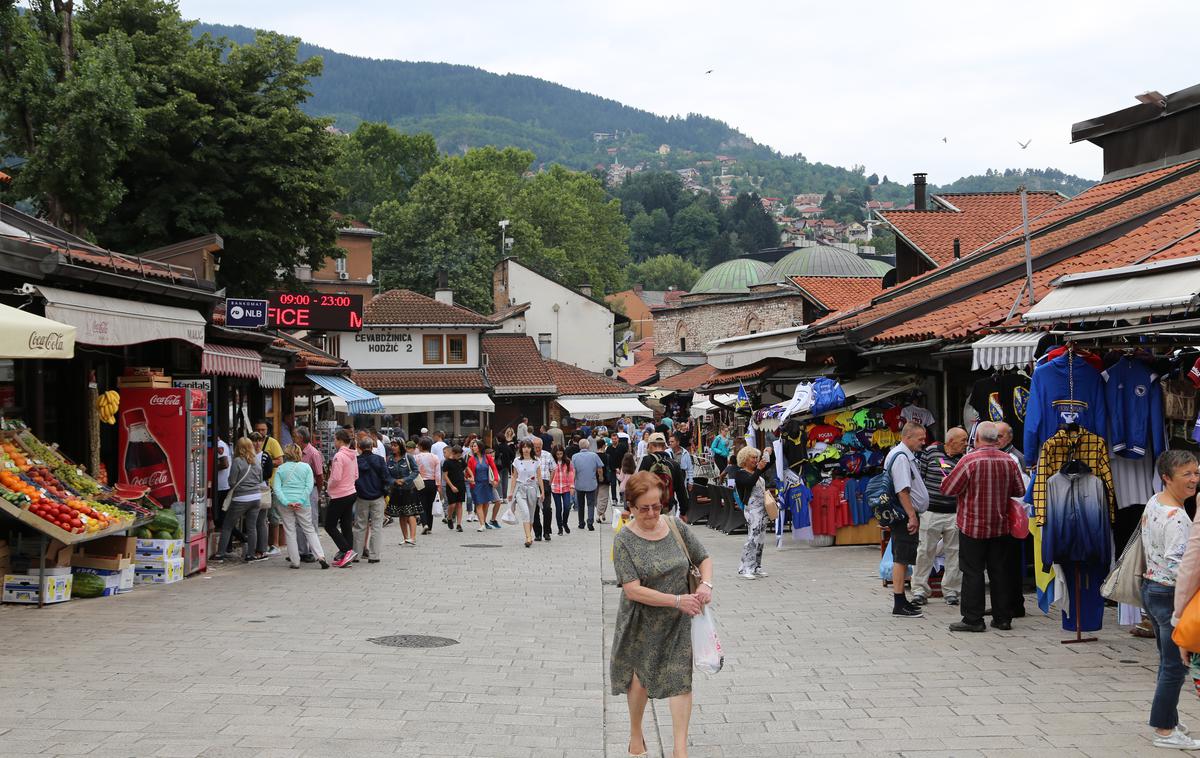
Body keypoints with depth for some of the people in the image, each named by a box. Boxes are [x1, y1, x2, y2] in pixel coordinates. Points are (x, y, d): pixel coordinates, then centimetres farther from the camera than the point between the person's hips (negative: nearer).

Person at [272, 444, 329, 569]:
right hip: (303, 504, 0)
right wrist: (301, 501, -10)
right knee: (309, 530, 8)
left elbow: (276, 488, -6)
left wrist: (286, 502, -12)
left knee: (290, 532, 8)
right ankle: (320, 556, -4)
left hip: (286, 504, 0)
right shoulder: (306, 467, 1)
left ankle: (295, 561, 8)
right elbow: (309, 487, -8)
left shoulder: (280, 469, 4)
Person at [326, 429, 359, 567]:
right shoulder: (353, 455, 8)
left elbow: (336, 478, -22)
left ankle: (347, 550, -9)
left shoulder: (339, 456, -18)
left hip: (339, 495, -8)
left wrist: (329, 488, -5)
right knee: (347, 526, 10)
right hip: (351, 493, 8)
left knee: (330, 525, 1)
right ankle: (346, 557, 11)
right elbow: (356, 476, 14)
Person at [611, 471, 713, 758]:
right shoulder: (624, 540, -15)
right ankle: (636, 734, 36)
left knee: (681, 677, -4)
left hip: (678, 622, 2)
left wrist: (706, 584, -14)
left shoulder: (676, 527, -5)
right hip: (642, 622, -2)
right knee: (641, 677, 13)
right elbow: (632, 590, -22)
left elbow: (704, 559, 8)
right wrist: (677, 600, -26)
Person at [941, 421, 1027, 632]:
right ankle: (1002, 618, 16)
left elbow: (948, 489, -13)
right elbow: (1019, 491, 8)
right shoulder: (1009, 461, -1)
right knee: (999, 571, 12)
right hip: (1000, 527, 5)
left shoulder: (970, 460, -16)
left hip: (973, 527, -5)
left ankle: (973, 619, 1)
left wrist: (946, 479, 9)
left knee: (973, 572, 1)